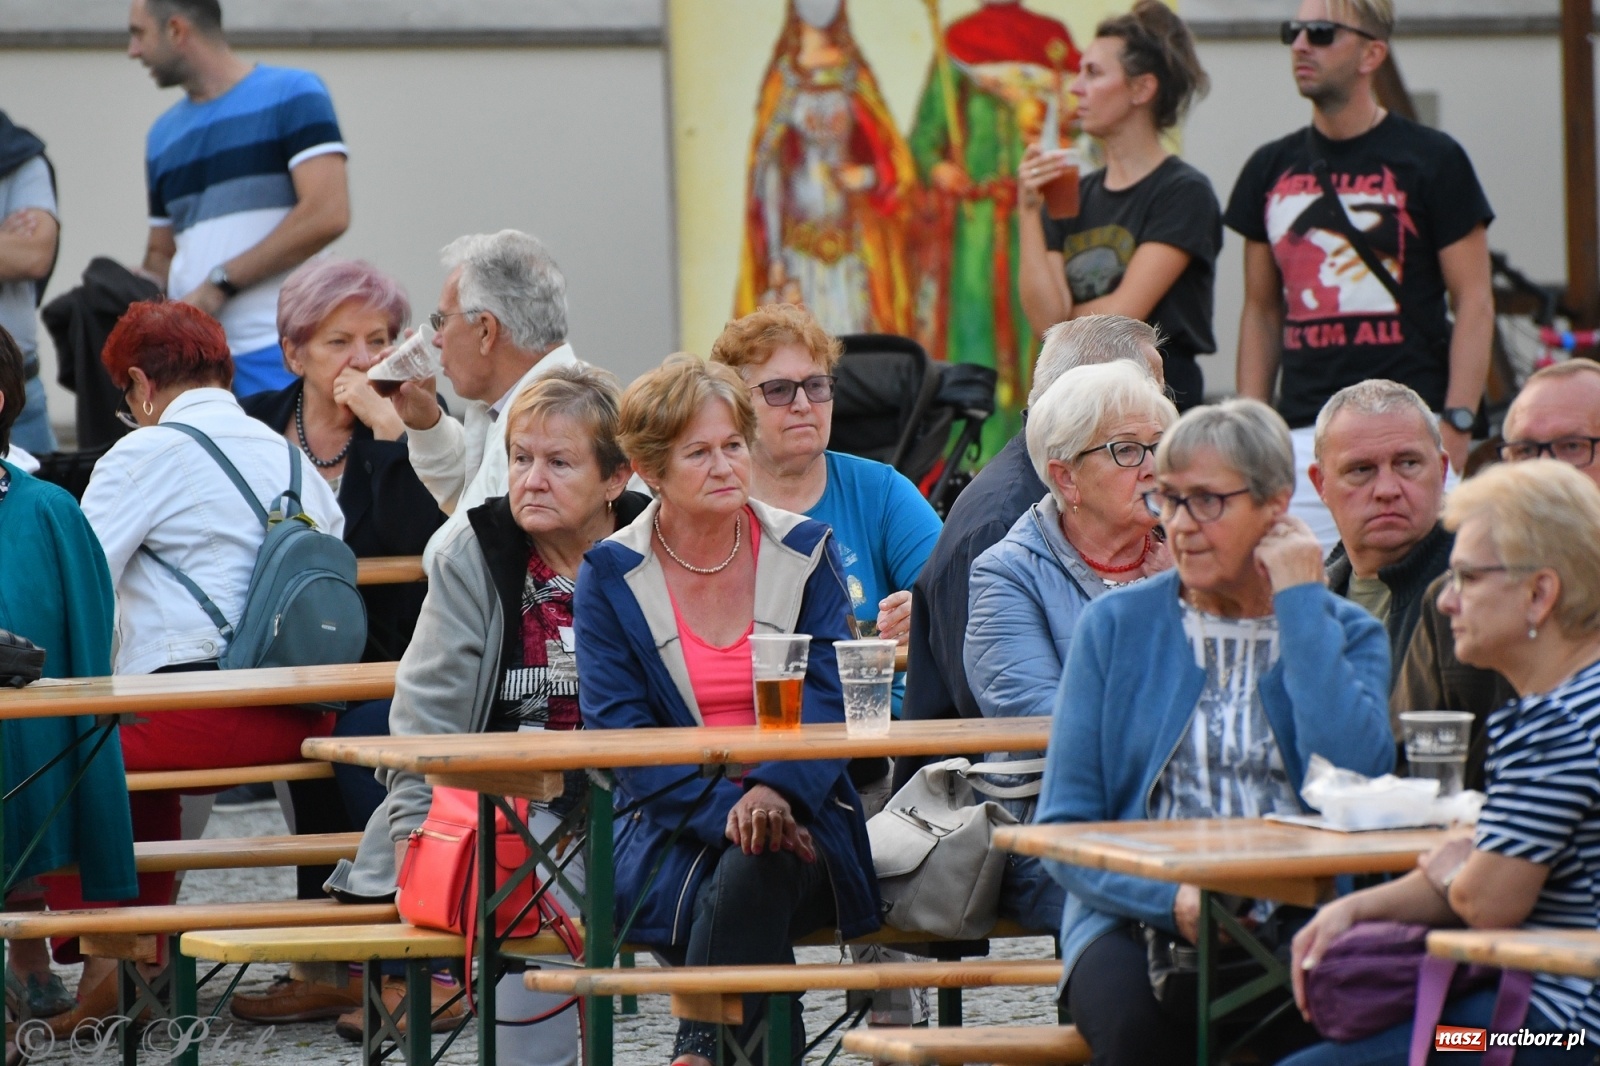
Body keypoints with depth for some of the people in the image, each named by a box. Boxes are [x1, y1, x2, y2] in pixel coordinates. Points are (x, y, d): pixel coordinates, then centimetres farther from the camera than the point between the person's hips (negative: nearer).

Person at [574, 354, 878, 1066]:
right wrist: (724, 810, -20)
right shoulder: (610, 575, 4)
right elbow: (618, 729, -4)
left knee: (756, 870, -34)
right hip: (671, 832, -1)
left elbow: (828, 699, -2)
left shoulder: (805, 553, 8)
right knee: (742, 868, -35)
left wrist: (775, 792, -24)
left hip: (798, 817, 1)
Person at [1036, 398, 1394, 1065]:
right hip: (1138, 921, 1)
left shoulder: (1344, 633, 11)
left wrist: (1300, 604, -3)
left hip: (1297, 929, -1)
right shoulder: (1115, 626, 11)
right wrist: (1174, 900, -14)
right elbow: (1064, 830, 6)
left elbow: (1353, 781, -11)